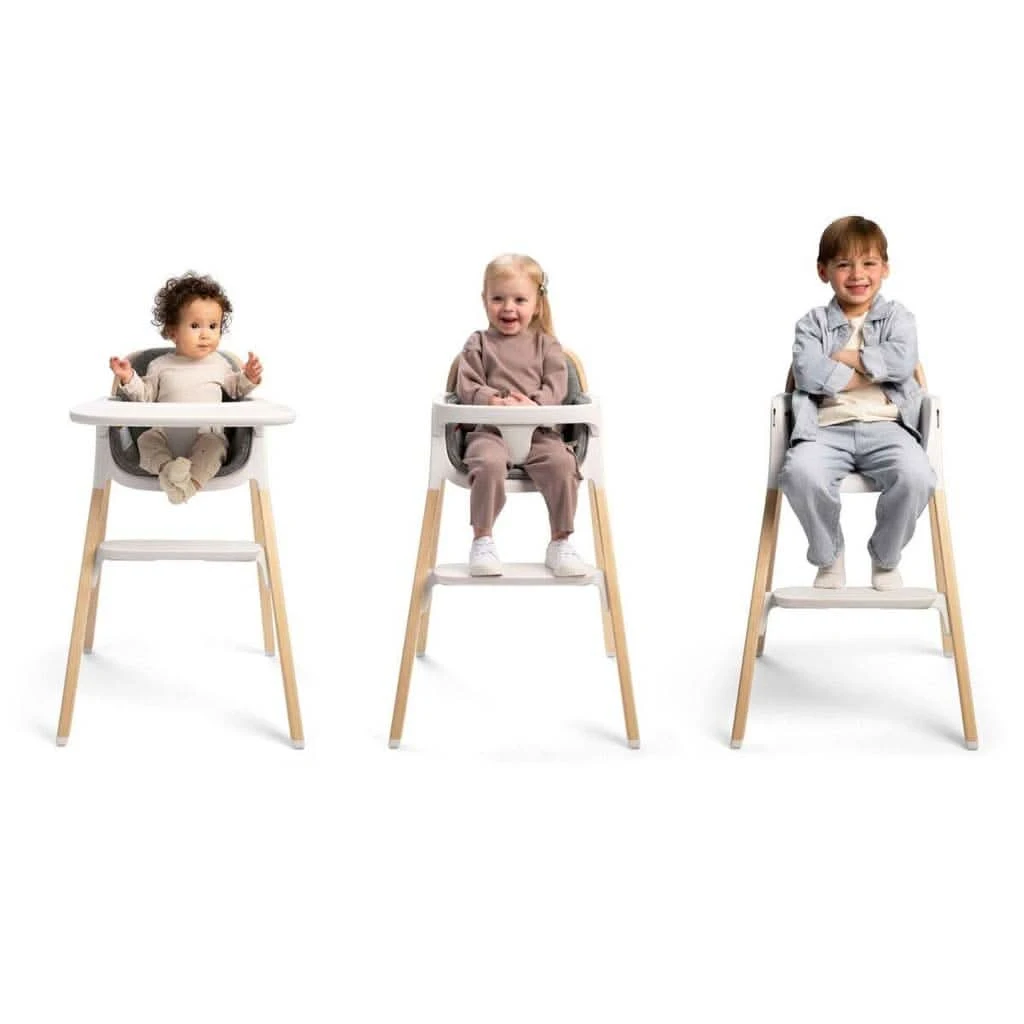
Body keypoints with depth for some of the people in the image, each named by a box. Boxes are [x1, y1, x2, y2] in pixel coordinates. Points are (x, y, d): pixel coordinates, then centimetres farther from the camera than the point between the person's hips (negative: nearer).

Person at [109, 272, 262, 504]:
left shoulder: (219, 363, 16)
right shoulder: (160, 365, 12)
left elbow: (234, 388, 25)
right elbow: (145, 395, 13)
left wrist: (248, 378, 6)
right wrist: (128, 379, -3)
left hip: (207, 434, -1)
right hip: (165, 433, 1)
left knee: (214, 444, -33)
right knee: (147, 440, -27)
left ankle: (192, 481, -52)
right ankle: (167, 469, -50)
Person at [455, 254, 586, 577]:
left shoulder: (546, 344, 14)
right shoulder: (478, 344, 12)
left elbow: (557, 385, 4)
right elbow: (466, 386, 3)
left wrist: (535, 403, -17)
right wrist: (492, 400, -18)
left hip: (539, 430, 1)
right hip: (490, 429, -1)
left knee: (562, 463, -27)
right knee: (488, 464, -34)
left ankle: (560, 543, -12)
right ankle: (482, 541, -19)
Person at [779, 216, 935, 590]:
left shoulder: (896, 317, 17)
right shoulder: (813, 323, 14)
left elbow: (903, 361, -5)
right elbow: (808, 373, -7)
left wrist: (845, 357, -2)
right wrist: (876, 372, -5)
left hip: (885, 426, 1)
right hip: (827, 429, 0)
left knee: (916, 476, -33)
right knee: (801, 472, -35)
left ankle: (886, 558, -1)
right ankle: (828, 556, -4)